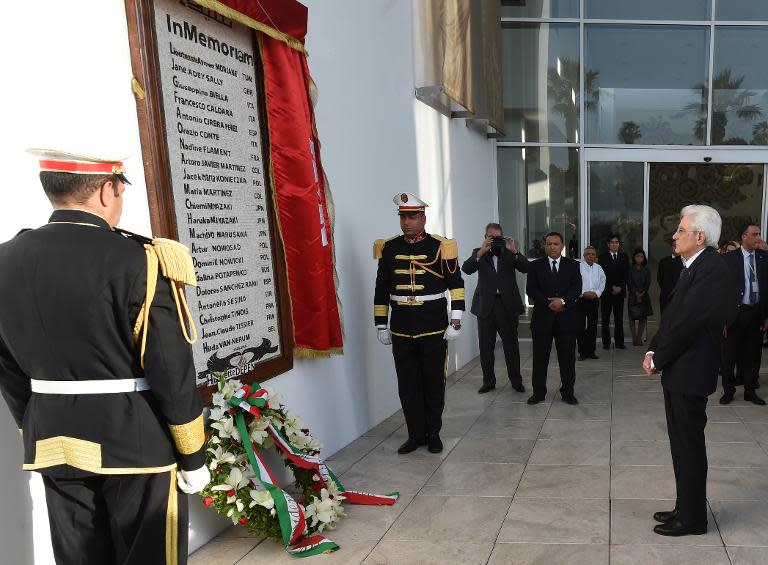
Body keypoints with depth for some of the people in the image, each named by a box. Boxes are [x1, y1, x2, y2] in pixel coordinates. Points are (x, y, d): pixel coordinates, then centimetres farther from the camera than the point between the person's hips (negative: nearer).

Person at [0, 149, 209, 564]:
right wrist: (193, 456, -6)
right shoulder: (137, 261, -18)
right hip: (137, 445, -5)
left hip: (54, 444, 6)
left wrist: (37, 436, 19)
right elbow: (172, 373, -17)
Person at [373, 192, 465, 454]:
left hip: (434, 327, -2)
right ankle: (416, 434, 23)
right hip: (401, 329, 2)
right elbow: (381, 290, 8)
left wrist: (456, 321, -6)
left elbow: (456, 285, -1)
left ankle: (433, 433, 24)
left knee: (434, 383, 8)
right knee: (407, 384, 8)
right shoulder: (389, 248, 4)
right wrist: (381, 325, 7)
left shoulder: (440, 247, -4)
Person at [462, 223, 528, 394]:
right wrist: (481, 252, -21)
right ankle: (488, 381, 20)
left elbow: (525, 268, -6)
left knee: (511, 346, 6)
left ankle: (516, 380, 19)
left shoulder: (510, 252, 6)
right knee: (486, 347, 7)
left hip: (507, 305, 0)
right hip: (486, 305, 0)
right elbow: (466, 269, -12)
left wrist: (514, 251, -18)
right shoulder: (478, 252, 5)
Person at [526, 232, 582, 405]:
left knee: (567, 357, 5)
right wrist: (548, 303, -14)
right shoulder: (535, 266, 6)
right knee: (540, 357, 5)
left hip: (566, 317, 0)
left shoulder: (572, 265, 8)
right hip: (542, 317, 0)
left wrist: (562, 300, -18)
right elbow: (531, 290, -3)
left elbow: (577, 288, -3)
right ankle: (539, 392, 15)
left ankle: (568, 392, 17)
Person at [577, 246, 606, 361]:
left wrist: (596, 293, -6)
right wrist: (584, 293, -16)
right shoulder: (578, 267, -6)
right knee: (581, 327, -2)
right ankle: (582, 352, 6)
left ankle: (591, 351, 17)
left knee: (593, 326, 8)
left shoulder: (598, 268, 9)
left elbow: (602, 282, 9)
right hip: (581, 300, -4)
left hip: (594, 300, 4)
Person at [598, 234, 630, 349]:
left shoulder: (624, 257, 13)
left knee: (619, 318, 2)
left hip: (620, 291, 2)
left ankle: (619, 342, 7)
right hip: (606, 291, -2)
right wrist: (612, 287, -9)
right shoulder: (602, 257, 3)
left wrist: (620, 287, -6)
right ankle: (606, 342, 3)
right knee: (605, 318, -1)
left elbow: (626, 274, 7)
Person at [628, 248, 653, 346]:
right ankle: (634, 339, 1)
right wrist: (636, 294, -11)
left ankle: (639, 339, 5)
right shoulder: (630, 269, 1)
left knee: (643, 318, 1)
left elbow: (648, 283, 2)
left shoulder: (646, 270, 8)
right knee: (632, 318, -2)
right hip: (633, 296, -2)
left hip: (644, 296, 2)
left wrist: (642, 294, -10)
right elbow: (629, 283, -4)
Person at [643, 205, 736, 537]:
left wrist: (658, 360, -11)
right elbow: (672, 315, 12)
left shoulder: (711, 271, -20)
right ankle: (685, 508, 32)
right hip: (678, 372, 9)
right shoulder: (695, 266, 11)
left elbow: (686, 323, -22)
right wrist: (653, 350, 3)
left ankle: (691, 518, 18)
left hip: (690, 373, -9)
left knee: (688, 446, 3)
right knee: (682, 444, 18)